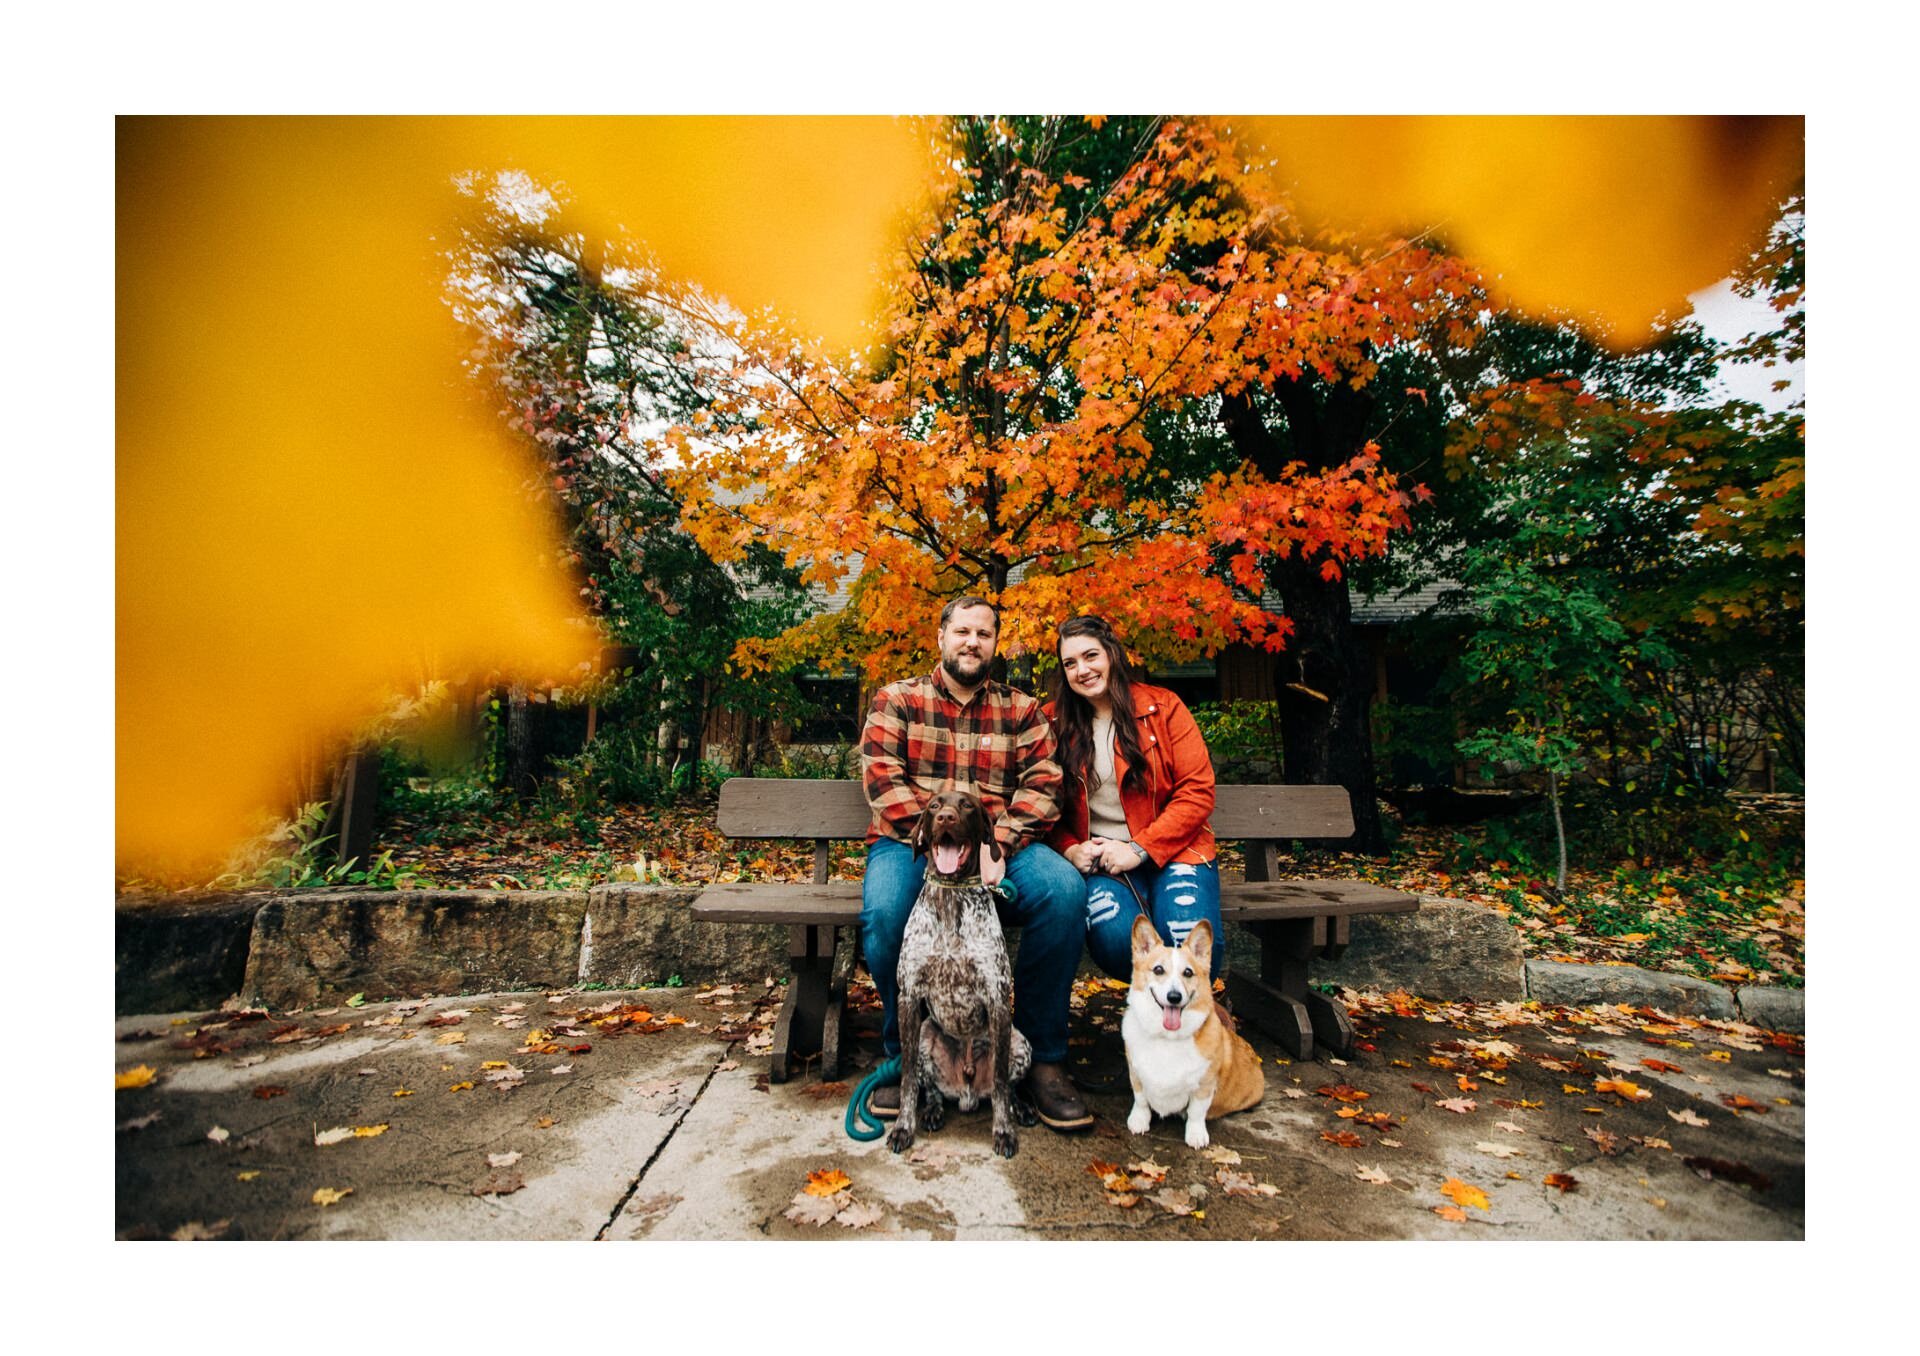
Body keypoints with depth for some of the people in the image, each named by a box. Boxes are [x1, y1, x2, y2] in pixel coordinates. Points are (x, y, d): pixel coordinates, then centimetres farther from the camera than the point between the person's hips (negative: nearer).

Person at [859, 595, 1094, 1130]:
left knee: (1065, 890, -28)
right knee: (884, 910, -33)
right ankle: (904, 1053, -3)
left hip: (1000, 845, 2)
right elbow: (883, 780, -4)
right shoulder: (896, 700, 10)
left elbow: (1042, 784, 1)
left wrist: (998, 845, -16)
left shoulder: (1022, 710, 14)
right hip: (909, 841, -1)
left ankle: (1044, 1057, -8)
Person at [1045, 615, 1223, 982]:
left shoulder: (1163, 706, 2)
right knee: (1116, 940, -29)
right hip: (1096, 859, 0)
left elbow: (1198, 791, -4)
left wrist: (1139, 849, -12)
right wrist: (1071, 850, -10)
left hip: (1170, 851, 0)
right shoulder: (1053, 721, 5)